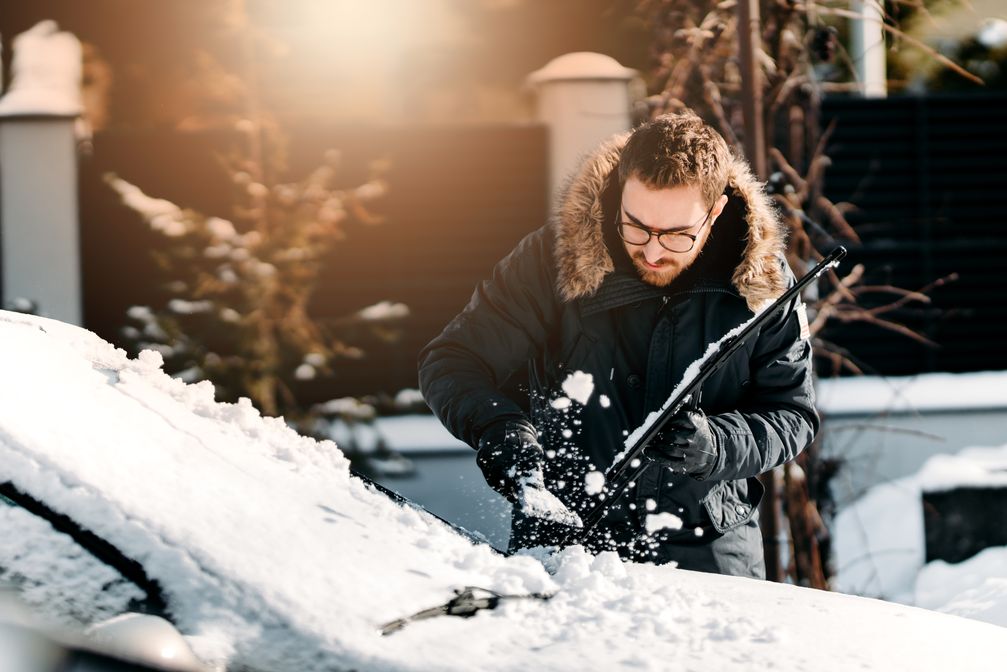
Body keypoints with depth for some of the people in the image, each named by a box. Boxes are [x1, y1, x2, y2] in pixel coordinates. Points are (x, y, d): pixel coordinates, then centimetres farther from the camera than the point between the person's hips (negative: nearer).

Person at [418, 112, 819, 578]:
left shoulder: (762, 283, -4)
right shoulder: (555, 259, -8)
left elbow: (793, 414, 2)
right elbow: (452, 360, -2)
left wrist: (718, 445, -19)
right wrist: (495, 426, -24)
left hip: (707, 548, 1)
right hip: (563, 535, 0)